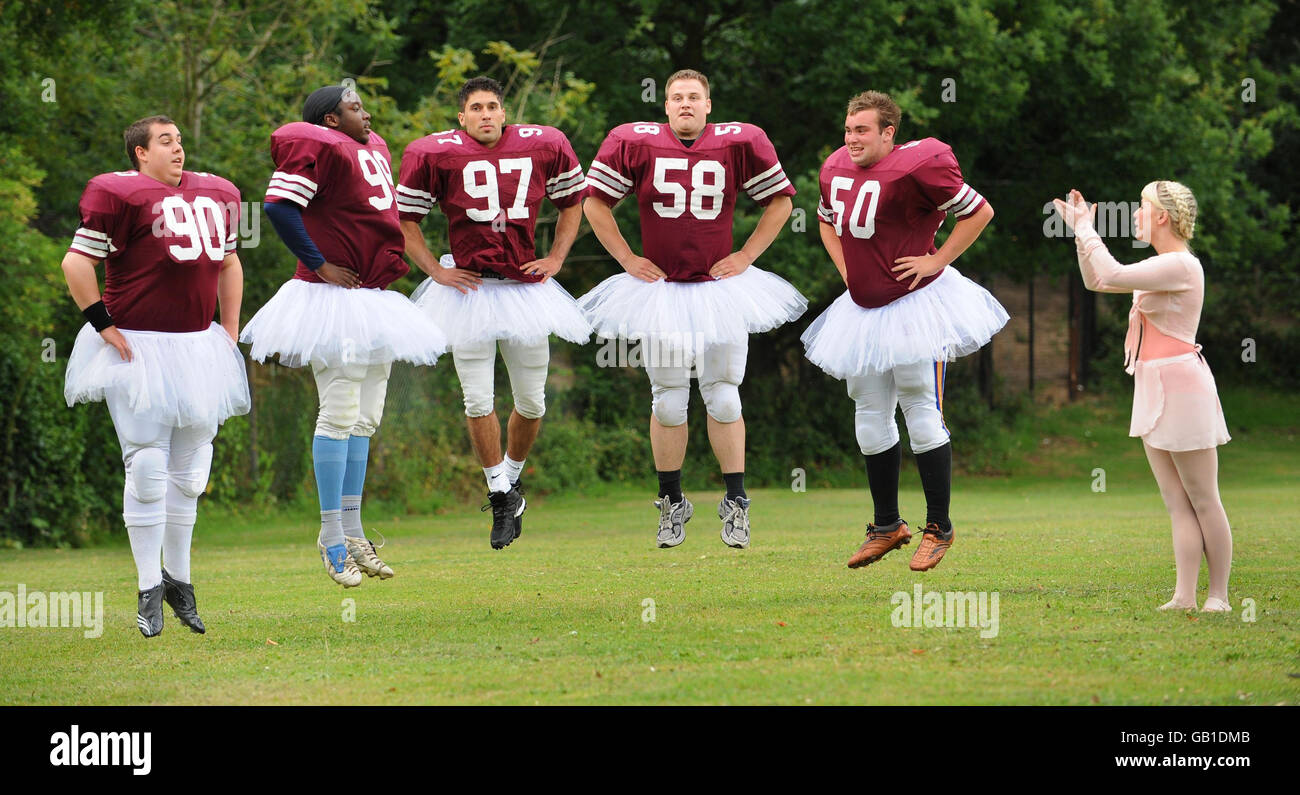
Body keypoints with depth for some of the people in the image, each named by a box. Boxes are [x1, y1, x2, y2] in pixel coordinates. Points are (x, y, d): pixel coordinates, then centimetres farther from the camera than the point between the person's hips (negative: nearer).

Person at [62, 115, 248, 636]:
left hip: (199, 346, 6)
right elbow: (76, 263, -10)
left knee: (190, 470, 11)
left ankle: (177, 577, 25)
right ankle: (149, 590, 2)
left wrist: (230, 332, 18)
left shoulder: (216, 194, 14)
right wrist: (104, 326, -12)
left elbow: (229, 264, 25)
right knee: (148, 467, -6)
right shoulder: (121, 193, -8)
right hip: (139, 347, -6)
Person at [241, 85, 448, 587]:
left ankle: (352, 531, 18)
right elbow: (279, 205, -21)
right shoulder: (319, 146, -11)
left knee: (365, 418, 11)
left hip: (374, 299, 9)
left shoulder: (373, 148, 17)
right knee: (340, 413, -9)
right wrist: (318, 264, -18)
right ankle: (332, 536, -5)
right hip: (333, 297, -9)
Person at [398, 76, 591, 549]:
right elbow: (404, 218, 4)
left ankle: (511, 478, 32)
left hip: (525, 287, 2)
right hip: (469, 291, -2)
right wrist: (434, 270, -3)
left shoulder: (542, 147, 2)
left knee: (531, 401, 8)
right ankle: (501, 497, 9)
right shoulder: (437, 155, -5)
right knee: (478, 402, -4)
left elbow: (572, 201, 17)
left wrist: (555, 258, 7)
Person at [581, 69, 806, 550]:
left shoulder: (737, 144, -3)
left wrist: (747, 256, 1)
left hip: (719, 289, 0)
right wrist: (627, 259, 1)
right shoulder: (636, 143, -3)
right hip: (659, 290, 0)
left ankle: (735, 502, 10)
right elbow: (595, 201, 6)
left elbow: (780, 200, 8)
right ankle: (671, 504, 17)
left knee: (723, 398, 1)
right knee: (668, 402, 4)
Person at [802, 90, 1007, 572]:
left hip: (915, 303, -7)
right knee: (870, 415, 11)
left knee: (920, 410, -5)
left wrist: (938, 261, -13)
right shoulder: (836, 168, 5)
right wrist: (847, 270, 13)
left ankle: (939, 528, 5)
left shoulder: (915, 167, -17)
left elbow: (978, 211, -11)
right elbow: (827, 221, 26)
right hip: (864, 308, 7)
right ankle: (886, 526, 23)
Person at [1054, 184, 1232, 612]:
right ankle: (1184, 596, 3)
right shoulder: (1160, 266, 16)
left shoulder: (1182, 265, -14)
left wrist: (1085, 229, -11)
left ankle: (1218, 595, 2)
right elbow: (1095, 281, 24)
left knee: (1203, 500, -3)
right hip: (1154, 390, 10)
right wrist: (1081, 231, 14)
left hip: (1181, 385, -10)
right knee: (1177, 504, 5)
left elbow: (1113, 275, -24)